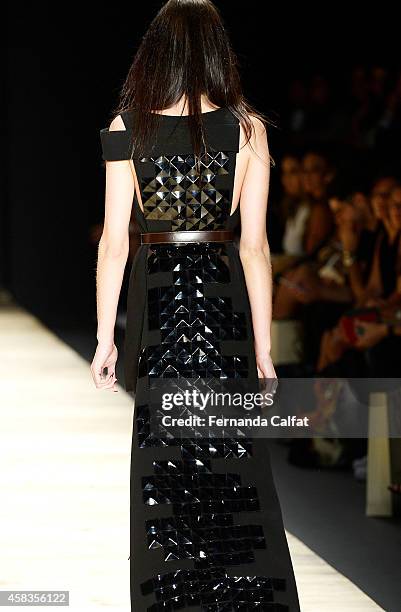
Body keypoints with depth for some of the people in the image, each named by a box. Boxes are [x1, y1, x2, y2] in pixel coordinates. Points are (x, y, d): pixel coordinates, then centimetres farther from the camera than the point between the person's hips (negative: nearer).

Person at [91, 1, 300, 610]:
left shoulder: (126, 127, -4)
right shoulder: (247, 128, -5)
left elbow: (114, 242, -5)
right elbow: (254, 246, -6)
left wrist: (105, 338, 3)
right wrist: (263, 347, -1)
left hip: (155, 301, 0)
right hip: (223, 300, 0)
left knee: (162, 455, 10)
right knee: (232, 455, 7)